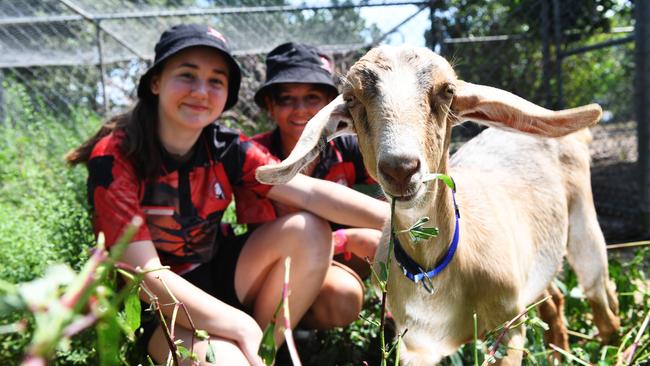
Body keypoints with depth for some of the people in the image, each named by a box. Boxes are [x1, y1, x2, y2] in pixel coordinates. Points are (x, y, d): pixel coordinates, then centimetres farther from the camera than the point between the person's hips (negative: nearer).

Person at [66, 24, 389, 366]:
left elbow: (311, 193, -21)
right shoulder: (114, 157, -21)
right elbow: (145, 273, -24)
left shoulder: (228, 149, -9)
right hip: (158, 303, -5)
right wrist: (241, 327, -31)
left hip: (216, 273, 5)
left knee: (308, 231, -17)